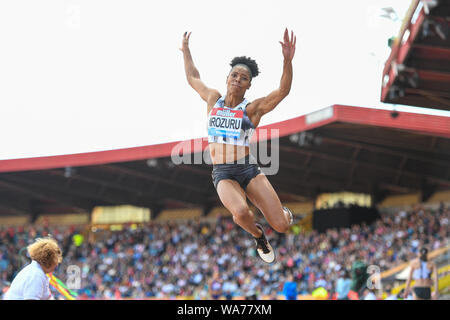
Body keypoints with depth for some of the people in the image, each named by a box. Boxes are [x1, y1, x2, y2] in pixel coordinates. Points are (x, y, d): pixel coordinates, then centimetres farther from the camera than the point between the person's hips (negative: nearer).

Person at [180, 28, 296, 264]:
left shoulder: (252, 109, 0)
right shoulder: (213, 99, 9)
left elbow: (283, 91, -15)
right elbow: (193, 78, 27)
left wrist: (287, 61, -28)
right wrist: (186, 51, 34)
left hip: (248, 169, -1)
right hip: (222, 174, 1)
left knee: (281, 226, -10)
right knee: (241, 212, -33)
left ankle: (282, 212, 31)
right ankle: (258, 235, 4)